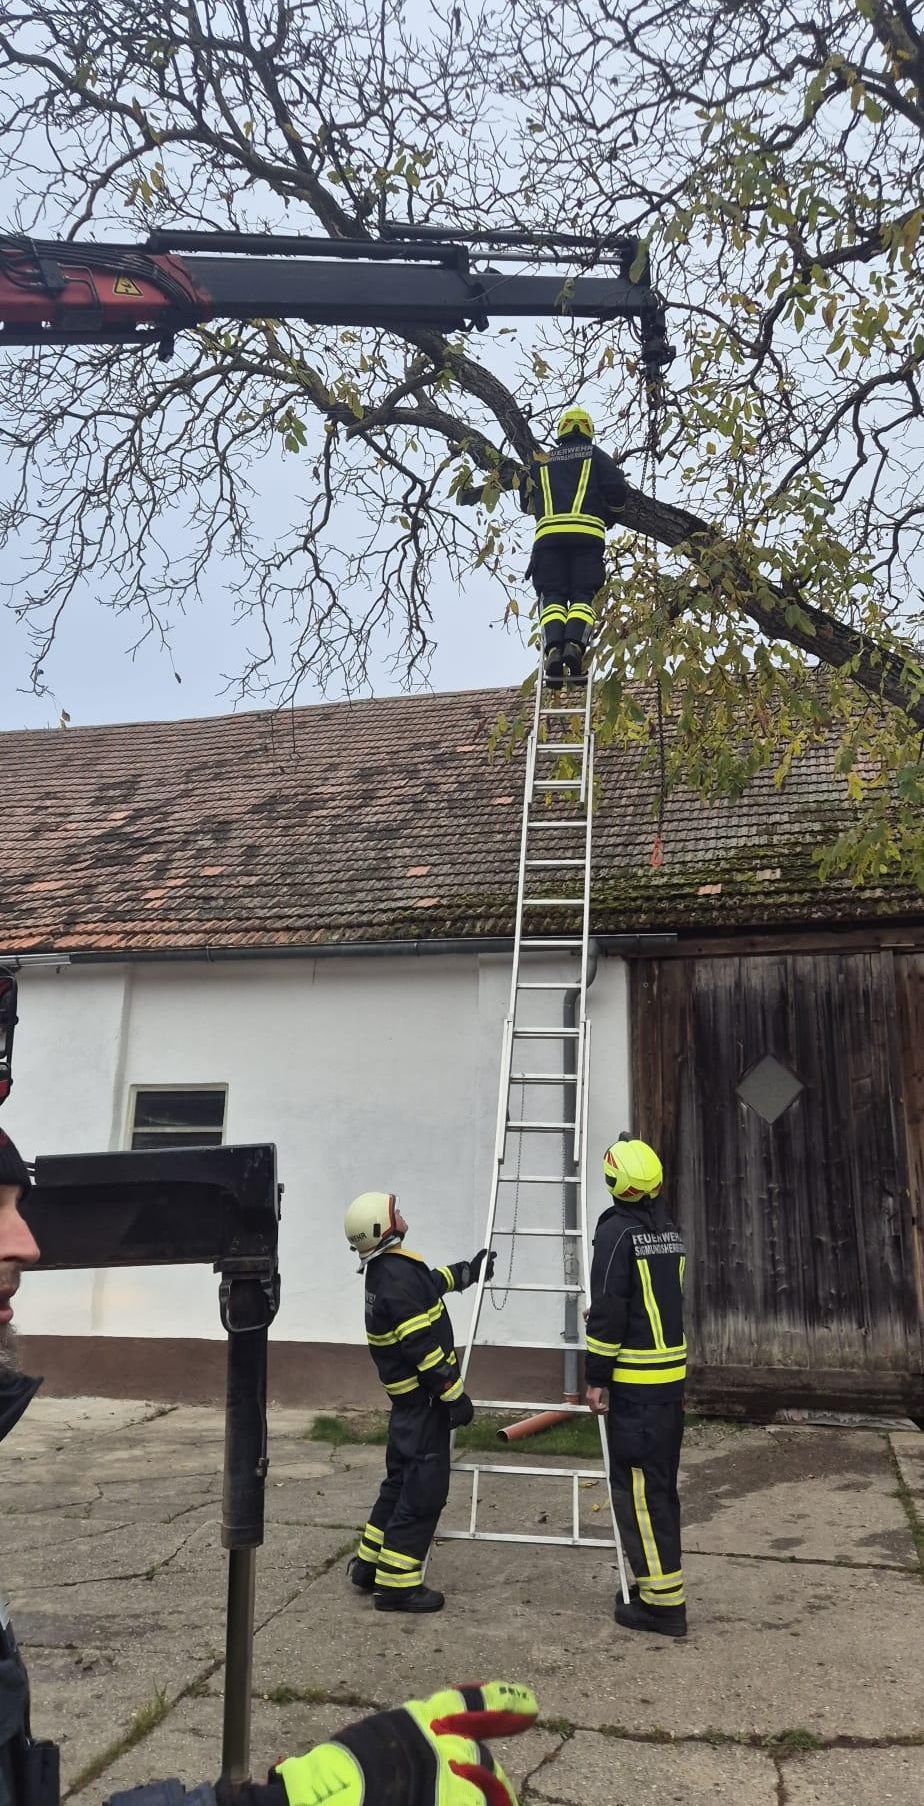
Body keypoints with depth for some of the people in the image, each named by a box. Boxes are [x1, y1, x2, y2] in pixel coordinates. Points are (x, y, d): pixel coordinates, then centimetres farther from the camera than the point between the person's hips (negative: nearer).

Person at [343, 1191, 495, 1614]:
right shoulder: (398, 1277, -25)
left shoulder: (385, 1270, 7)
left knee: (401, 1480, 20)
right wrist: (455, 1395, -19)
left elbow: (429, 1281, 28)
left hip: (407, 1397, 10)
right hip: (424, 1399, -10)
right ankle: (396, 1583, 7)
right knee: (423, 1489, -1)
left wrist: (468, 1270, 37)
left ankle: (369, 1563, 30)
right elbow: (424, 1346, -25)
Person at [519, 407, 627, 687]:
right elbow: (618, 490, 6)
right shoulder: (595, 455, 17)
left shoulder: (542, 461, 22)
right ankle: (575, 645, -28)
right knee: (583, 596, -3)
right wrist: (608, 519, 22)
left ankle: (553, 649, -27)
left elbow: (526, 501, 24)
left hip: (548, 534, 1)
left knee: (552, 597, -3)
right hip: (588, 533, -1)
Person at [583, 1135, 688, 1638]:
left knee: (638, 1488, 0)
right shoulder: (670, 1231, 10)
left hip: (635, 1381, -8)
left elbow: (608, 1311, -18)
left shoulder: (617, 1232, -16)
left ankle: (663, 1602, 6)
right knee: (661, 1485, 18)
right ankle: (661, 1583, 29)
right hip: (672, 1373, 8)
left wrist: (596, 1378, -11)